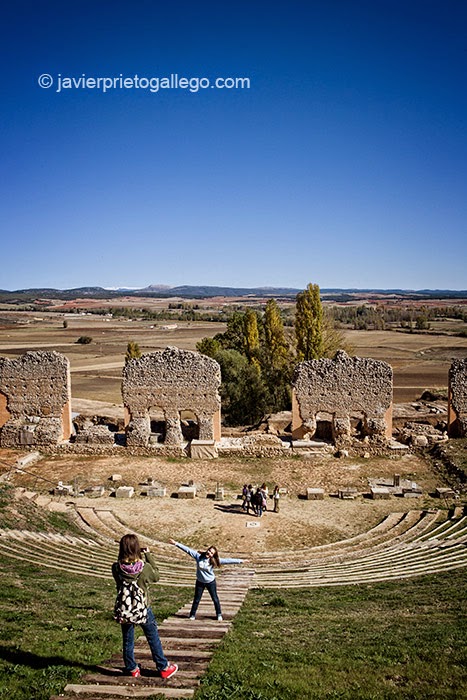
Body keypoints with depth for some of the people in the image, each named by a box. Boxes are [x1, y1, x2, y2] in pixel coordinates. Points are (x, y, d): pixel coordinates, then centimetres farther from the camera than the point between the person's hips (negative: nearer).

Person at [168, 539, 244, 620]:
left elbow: (227, 560, -22)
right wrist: (176, 543, -24)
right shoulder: (198, 556, -18)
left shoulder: (214, 561, -19)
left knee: (215, 599, 11)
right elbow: (187, 549, -21)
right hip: (200, 582, 1)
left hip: (211, 582, 0)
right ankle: (192, 615, 29)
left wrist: (240, 561, -25)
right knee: (196, 600, 10)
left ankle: (219, 614, 31)